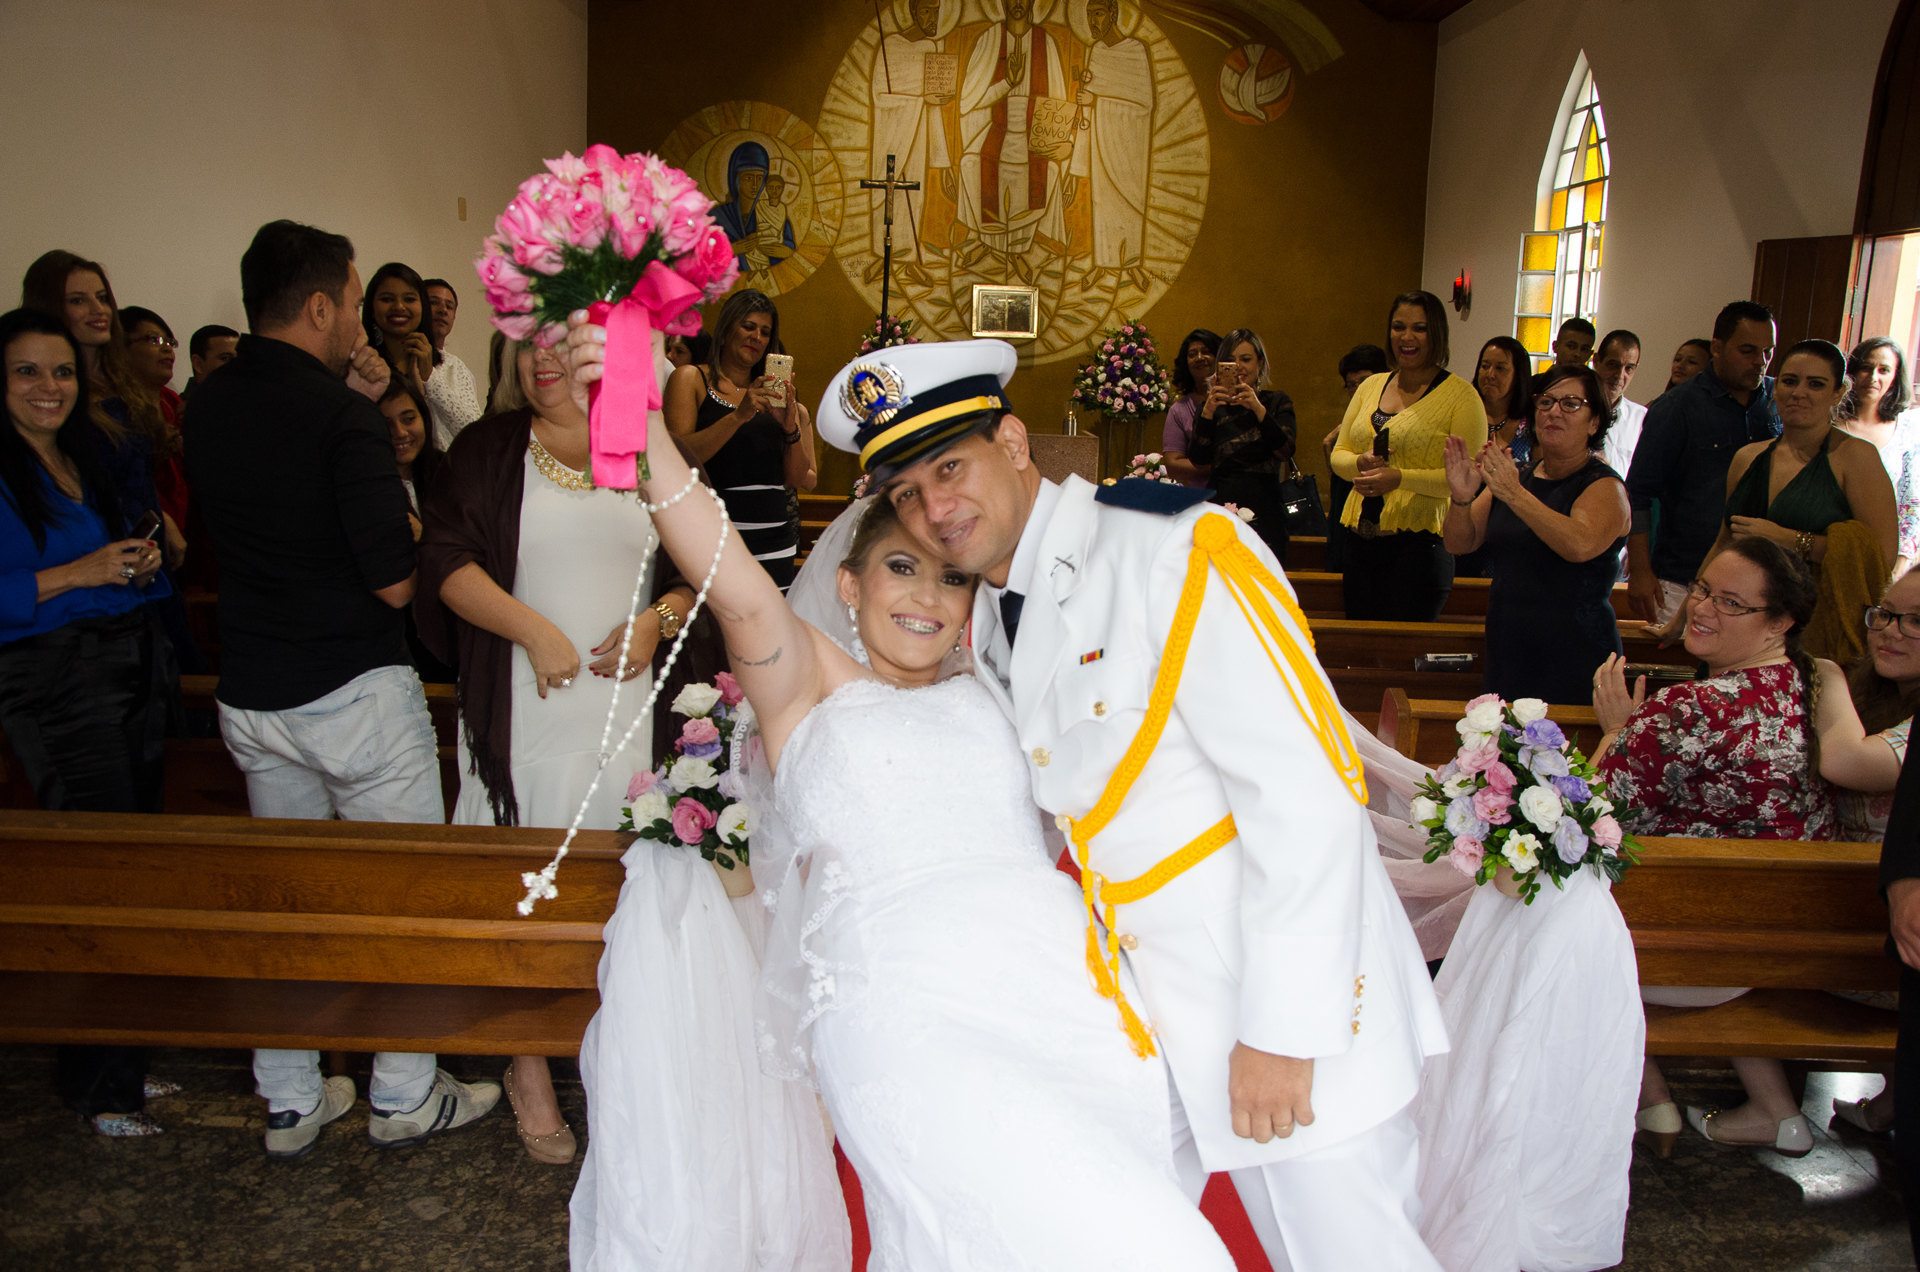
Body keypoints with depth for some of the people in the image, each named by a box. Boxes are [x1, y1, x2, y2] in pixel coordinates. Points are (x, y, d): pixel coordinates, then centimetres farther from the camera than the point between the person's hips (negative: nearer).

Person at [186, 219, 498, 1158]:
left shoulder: (208, 407, 3)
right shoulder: (341, 413, -18)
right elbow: (394, 582, -20)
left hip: (248, 695, 7)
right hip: (354, 691, -7)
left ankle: (289, 1104, 28)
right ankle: (405, 1097, 19)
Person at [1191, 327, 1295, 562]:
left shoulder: (1277, 402, 10)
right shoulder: (1211, 405, 11)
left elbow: (1286, 452, -7)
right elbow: (1198, 458, -3)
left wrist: (1259, 409, -18)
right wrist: (1208, 412, -15)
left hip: (1263, 512, 0)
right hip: (1220, 506, 1)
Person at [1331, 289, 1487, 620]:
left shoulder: (1460, 395, -4)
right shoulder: (1371, 386, 13)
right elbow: (1339, 454, 17)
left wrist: (1401, 478, -19)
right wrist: (1360, 463, -6)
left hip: (1419, 544, -5)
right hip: (1362, 541, 5)